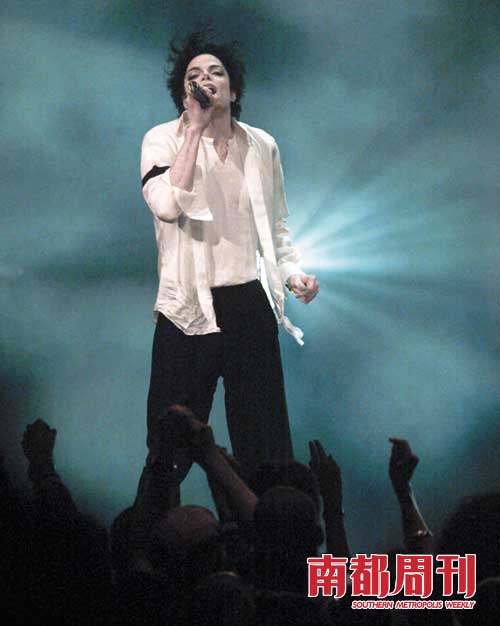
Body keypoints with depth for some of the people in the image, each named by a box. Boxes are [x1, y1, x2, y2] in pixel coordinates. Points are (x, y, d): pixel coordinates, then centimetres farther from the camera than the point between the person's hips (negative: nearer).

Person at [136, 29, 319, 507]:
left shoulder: (261, 146, 8)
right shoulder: (163, 140, -5)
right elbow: (168, 206, -24)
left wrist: (290, 272, 2)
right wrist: (195, 127, -20)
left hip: (250, 307, 4)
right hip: (188, 310, -3)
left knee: (265, 449, 9)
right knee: (170, 453, 3)